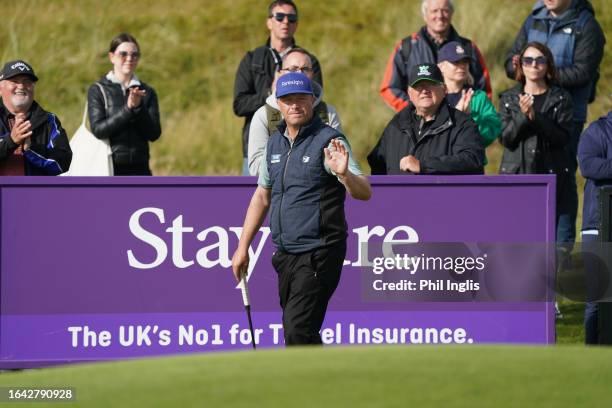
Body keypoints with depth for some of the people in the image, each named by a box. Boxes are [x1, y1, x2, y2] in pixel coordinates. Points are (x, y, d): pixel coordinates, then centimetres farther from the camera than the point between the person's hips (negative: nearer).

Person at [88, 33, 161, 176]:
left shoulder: (148, 93, 10)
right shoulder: (98, 91, 2)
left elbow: (154, 134, 1)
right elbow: (98, 129, -10)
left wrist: (139, 108, -15)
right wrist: (127, 109, -19)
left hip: (139, 169, 3)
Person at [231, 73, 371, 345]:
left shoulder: (328, 141, -8)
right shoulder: (275, 143, 13)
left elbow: (364, 193, -18)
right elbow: (262, 196, 23)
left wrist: (344, 173, -39)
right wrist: (243, 247, 21)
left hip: (318, 254, -7)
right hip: (285, 256, 7)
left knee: (299, 330, -17)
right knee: (294, 330, 10)